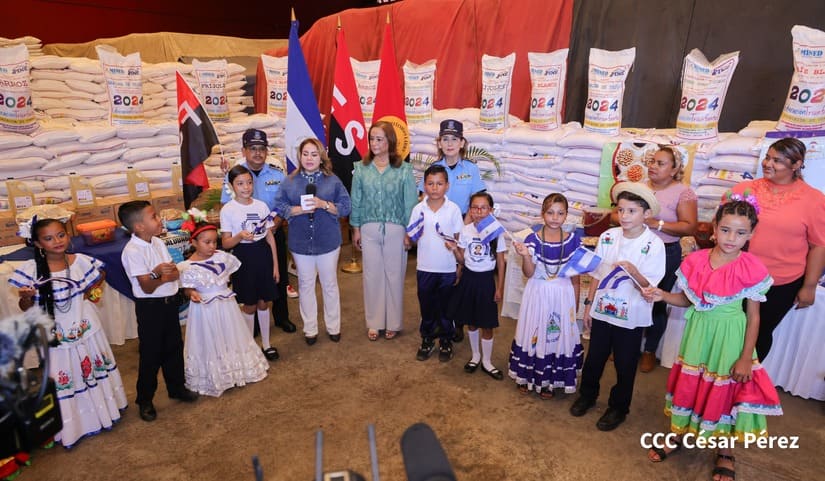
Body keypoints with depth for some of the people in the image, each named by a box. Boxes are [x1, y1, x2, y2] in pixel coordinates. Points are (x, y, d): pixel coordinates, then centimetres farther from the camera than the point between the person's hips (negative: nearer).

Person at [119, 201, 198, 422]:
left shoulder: (158, 243, 3)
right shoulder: (132, 251, -19)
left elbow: (175, 272, 2)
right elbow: (147, 287, -21)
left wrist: (165, 277, -19)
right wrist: (157, 274, -41)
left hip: (170, 302, 7)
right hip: (150, 307, -7)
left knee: (174, 346, 18)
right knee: (150, 353, 5)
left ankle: (176, 387, 36)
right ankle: (145, 400, 22)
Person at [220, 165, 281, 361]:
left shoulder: (261, 205, 1)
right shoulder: (228, 210, -8)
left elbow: (270, 236, 6)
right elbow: (225, 243, -6)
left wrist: (275, 264, 5)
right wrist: (240, 237, -26)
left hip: (263, 254, 3)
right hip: (244, 257, -3)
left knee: (264, 302, 13)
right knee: (249, 305, 8)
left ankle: (266, 344, 29)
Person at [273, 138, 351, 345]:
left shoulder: (333, 180, -1)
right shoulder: (290, 181, 2)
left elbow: (345, 207, -4)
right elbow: (279, 207, -1)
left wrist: (324, 204, -19)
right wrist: (300, 209, -18)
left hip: (328, 242, -1)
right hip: (301, 243, 1)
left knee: (330, 285, 11)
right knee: (306, 285, 11)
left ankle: (333, 327, 28)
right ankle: (310, 329, 27)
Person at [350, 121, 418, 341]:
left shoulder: (404, 169, -6)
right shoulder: (361, 168, 0)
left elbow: (410, 202, -3)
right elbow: (356, 200, 5)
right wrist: (356, 229, 5)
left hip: (395, 229, -1)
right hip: (369, 229, 2)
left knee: (394, 275, 8)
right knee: (372, 275, 10)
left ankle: (393, 322, 25)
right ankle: (374, 322, 25)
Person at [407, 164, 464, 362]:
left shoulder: (453, 209, -6)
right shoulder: (418, 209, -3)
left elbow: (459, 237, -2)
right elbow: (410, 238, 3)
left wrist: (455, 245, -22)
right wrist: (408, 241, -18)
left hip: (447, 268, -1)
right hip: (425, 268, 2)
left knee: (445, 306, 13)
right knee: (426, 305, 15)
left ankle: (446, 341, 31)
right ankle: (427, 340, 34)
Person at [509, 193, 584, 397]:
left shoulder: (573, 241, -6)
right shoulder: (532, 239, -9)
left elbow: (575, 278, 1)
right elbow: (529, 273, -11)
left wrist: (575, 306, 4)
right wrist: (526, 255, -29)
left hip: (563, 296, 1)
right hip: (538, 294, -1)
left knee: (559, 335, 10)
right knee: (533, 333, 10)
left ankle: (547, 381, 30)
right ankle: (526, 376, 32)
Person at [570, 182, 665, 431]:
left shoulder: (654, 244, -14)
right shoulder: (607, 236, -4)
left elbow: (650, 286, -15)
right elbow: (597, 273, 4)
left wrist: (632, 271, -34)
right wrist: (589, 304, 6)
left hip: (631, 316, -3)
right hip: (602, 310, 3)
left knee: (625, 365, 13)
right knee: (594, 358, 18)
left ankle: (618, 408, 34)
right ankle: (587, 395, 41)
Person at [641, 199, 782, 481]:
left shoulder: (752, 269, -15)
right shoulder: (696, 261, -7)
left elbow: (753, 317, -9)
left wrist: (746, 358, -9)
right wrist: (662, 295, -14)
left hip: (729, 338, -3)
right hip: (699, 334, 3)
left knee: (725, 392, 9)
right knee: (689, 386, 15)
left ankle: (725, 455, 33)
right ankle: (679, 437, 37)